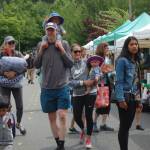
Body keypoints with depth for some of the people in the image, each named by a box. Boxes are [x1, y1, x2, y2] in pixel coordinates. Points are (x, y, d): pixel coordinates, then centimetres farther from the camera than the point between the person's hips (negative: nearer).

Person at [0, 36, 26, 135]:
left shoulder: (18, 54, -2)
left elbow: (24, 67, -10)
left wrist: (14, 73, -26)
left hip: (17, 83, 2)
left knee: (20, 106, 4)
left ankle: (18, 123, 30)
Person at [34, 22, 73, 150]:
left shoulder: (64, 44, -1)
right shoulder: (42, 45, 5)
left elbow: (71, 64, -3)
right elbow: (37, 65, 6)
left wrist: (62, 50, -12)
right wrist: (41, 50, -7)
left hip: (62, 87, -2)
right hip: (47, 88, 3)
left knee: (62, 116, -10)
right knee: (52, 118, 9)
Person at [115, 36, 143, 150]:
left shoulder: (136, 61, 13)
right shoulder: (122, 60, -9)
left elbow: (138, 82, 14)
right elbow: (119, 81, -14)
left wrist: (139, 100, 13)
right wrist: (121, 99, -20)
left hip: (134, 98, 7)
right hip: (125, 98, -7)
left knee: (128, 126, 12)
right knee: (124, 126, -1)